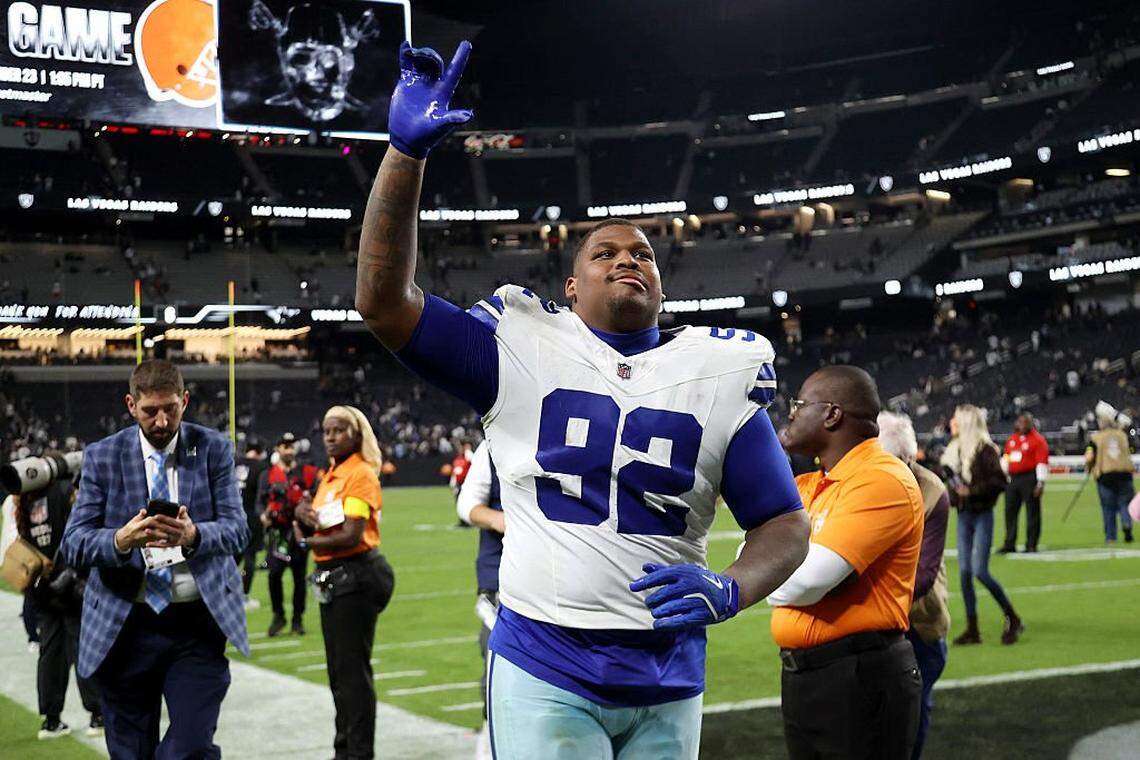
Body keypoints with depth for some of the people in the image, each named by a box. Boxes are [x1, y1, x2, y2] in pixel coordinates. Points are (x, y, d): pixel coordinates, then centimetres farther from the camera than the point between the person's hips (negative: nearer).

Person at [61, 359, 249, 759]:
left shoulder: (213, 448, 2)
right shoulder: (102, 456, 2)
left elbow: (237, 529, -7)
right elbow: (74, 543, -5)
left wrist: (193, 535, -29)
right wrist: (121, 540, -27)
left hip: (199, 620, -1)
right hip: (124, 626, 1)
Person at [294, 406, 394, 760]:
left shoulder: (361, 474, -13)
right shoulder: (330, 475, 15)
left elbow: (351, 535, -20)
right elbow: (308, 529, 15)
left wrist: (307, 541, -7)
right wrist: (302, 513, -7)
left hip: (356, 577, -10)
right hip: (334, 579, 10)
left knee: (353, 669, -5)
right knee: (338, 669, 17)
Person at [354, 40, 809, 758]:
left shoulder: (718, 375, 4)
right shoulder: (524, 351, 0)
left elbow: (785, 523, 5)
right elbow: (384, 299, -8)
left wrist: (727, 590, -17)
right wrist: (408, 151, -16)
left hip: (667, 682, 3)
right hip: (544, 670, -2)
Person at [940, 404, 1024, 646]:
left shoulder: (985, 449, -11)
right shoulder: (955, 448, 11)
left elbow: (1000, 481, -16)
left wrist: (972, 490, -21)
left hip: (981, 515, -7)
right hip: (963, 515, 7)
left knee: (980, 571, -11)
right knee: (964, 571, 3)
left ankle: (1013, 619, 6)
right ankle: (972, 629, 9)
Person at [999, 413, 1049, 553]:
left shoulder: (1038, 440, -6)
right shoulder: (1012, 439, 16)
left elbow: (1042, 462, -11)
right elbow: (1006, 458, 23)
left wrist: (1041, 483, -17)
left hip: (1029, 479, -7)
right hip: (1012, 479, 7)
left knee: (1032, 513, 0)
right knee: (1010, 512, 8)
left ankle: (1031, 545, 5)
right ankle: (1009, 544, 16)